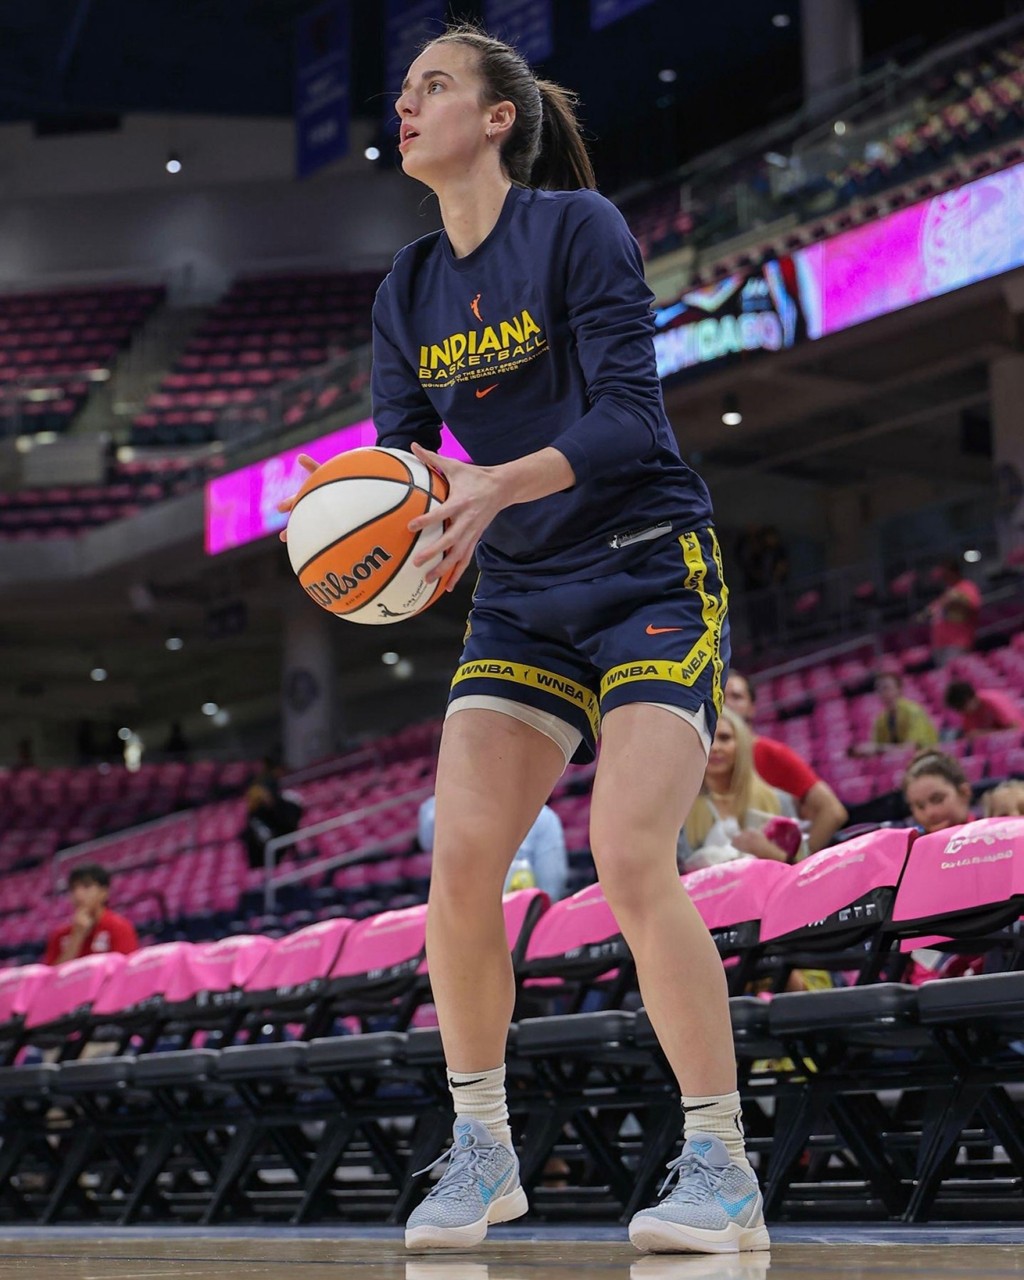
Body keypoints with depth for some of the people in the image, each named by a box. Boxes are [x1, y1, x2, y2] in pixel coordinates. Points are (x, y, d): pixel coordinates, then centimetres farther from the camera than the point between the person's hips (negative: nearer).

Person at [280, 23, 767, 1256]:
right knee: (459, 861, -9)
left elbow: (629, 415, -18)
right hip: (520, 600, 6)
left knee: (629, 859, -20)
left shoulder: (578, 226, -10)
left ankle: (721, 1167, -9)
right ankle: (481, 1151, 8)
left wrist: (499, 485, -31)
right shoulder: (407, 294, 9)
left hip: (650, 574, -5)